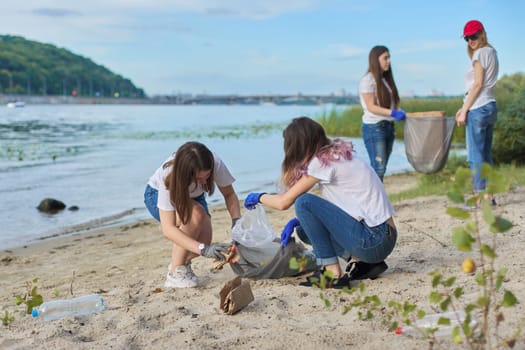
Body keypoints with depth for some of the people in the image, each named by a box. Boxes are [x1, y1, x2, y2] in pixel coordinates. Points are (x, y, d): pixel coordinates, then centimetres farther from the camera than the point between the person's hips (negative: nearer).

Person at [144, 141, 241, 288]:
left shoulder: (215, 164, -34)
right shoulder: (169, 178, -41)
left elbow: (229, 194, -16)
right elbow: (167, 229, -44)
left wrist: (237, 221, -36)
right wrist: (204, 249, -54)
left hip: (193, 197, 4)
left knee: (203, 240, -20)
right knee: (195, 214, -35)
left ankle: (184, 261, 15)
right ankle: (176, 272, -20)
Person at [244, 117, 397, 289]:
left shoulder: (323, 161, -12)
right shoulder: (337, 155, 14)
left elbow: (284, 202, -8)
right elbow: (331, 204, 21)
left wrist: (259, 197, 12)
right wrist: (298, 220, 10)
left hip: (375, 240, -9)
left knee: (304, 202, -14)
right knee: (304, 229, 17)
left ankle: (333, 273, -9)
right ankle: (364, 263, 9)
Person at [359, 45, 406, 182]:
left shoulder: (386, 79, 15)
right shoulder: (368, 80, -9)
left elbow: (391, 103, 16)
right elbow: (371, 107, -15)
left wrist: (400, 112, -4)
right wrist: (393, 113, -24)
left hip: (388, 127, 8)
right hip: (373, 128, -8)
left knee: (381, 169, 8)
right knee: (378, 169, -12)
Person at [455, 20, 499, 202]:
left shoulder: (480, 53, -10)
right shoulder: (492, 52, 17)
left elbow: (478, 84, -15)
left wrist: (464, 111, -13)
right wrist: (465, 107, 15)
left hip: (478, 110, -9)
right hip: (491, 106, 9)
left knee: (475, 156, -6)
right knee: (486, 155, 11)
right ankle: (489, 197, 12)